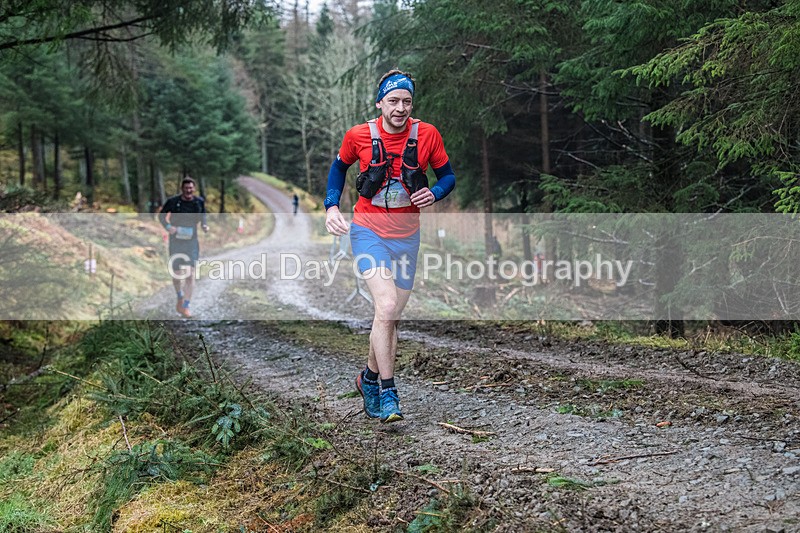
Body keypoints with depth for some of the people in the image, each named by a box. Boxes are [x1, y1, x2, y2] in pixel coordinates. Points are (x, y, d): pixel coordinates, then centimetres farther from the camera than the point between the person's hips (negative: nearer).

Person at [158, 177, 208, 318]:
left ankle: (185, 306, -9)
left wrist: (205, 225, -4)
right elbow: (161, 215, 5)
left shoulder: (199, 201, -2)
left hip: (192, 241, 0)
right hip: (176, 241, 0)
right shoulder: (173, 201, -7)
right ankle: (180, 298, 35)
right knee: (177, 274, 8)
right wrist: (167, 226, -13)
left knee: (190, 274, -11)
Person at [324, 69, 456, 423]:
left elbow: (448, 175, 7)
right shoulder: (359, 135, -8)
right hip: (368, 231, -3)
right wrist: (331, 206, -1)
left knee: (392, 316, 10)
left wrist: (434, 194, -15)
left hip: (406, 236, 3)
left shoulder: (427, 135, -6)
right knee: (387, 305, -21)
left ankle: (370, 378, 34)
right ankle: (387, 392, -12)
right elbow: (339, 167, 12)